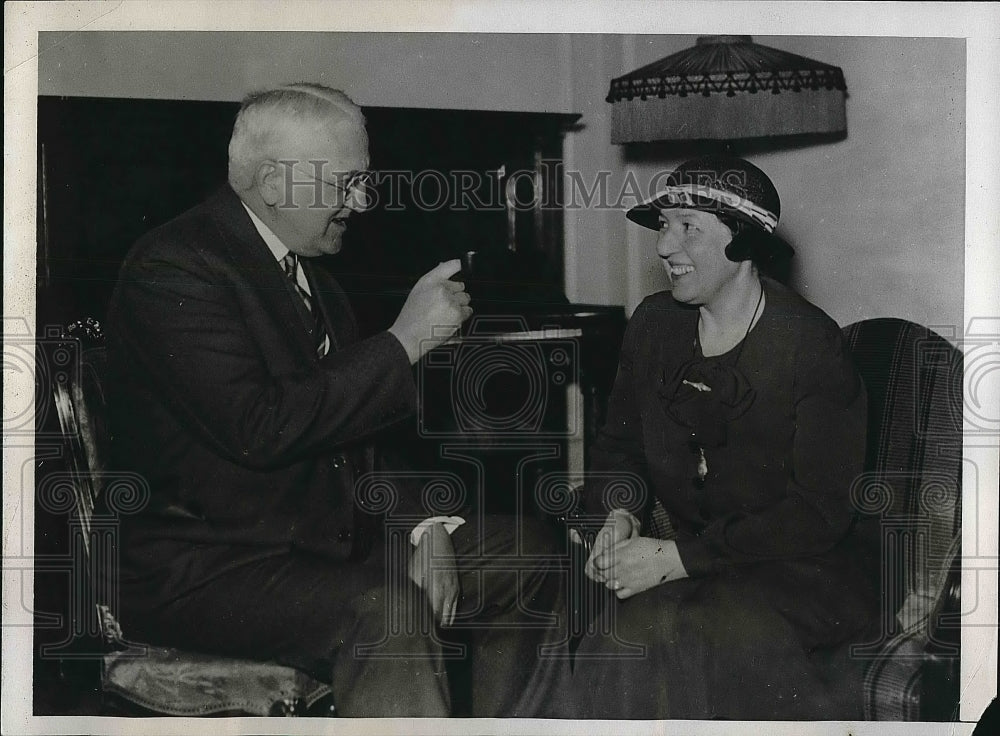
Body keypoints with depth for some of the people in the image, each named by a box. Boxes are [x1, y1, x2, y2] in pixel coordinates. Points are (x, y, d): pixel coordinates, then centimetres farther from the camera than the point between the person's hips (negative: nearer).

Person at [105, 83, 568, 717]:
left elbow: (357, 432, 18)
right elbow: (262, 429, -27)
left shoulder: (315, 281, 13)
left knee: (526, 554, 5)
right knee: (386, 609, -34)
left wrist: (427, 524, 0)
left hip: (331, 541, 9)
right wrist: (405, 341, -20)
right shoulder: (173, 269, -15)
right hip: (207, 566, -9)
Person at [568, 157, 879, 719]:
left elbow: (820, 510, -14)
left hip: (793, 567, -4)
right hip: (682, 556, 4)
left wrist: (677, 557, -20)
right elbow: (621, 445, 18)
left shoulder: (812, 346, -11)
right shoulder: (655, 325, 6)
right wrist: (620, 514, -7)